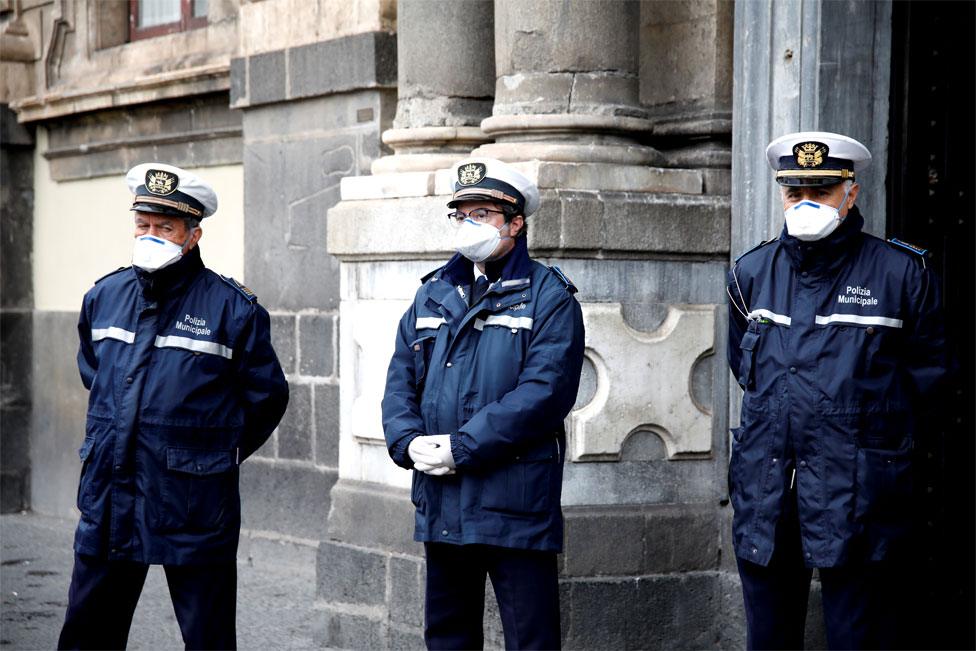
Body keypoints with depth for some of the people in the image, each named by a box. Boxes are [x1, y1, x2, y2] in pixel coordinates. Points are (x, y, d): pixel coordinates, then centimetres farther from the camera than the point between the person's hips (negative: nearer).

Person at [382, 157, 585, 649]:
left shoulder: (549, 296, -4)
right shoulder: (433, 294, 15)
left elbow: (545, 391, -16)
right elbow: (400, 382, 12)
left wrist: (463, 448, -19)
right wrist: (409, 442, -8)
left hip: (515, 507, -6)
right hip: (440, 503, 6)